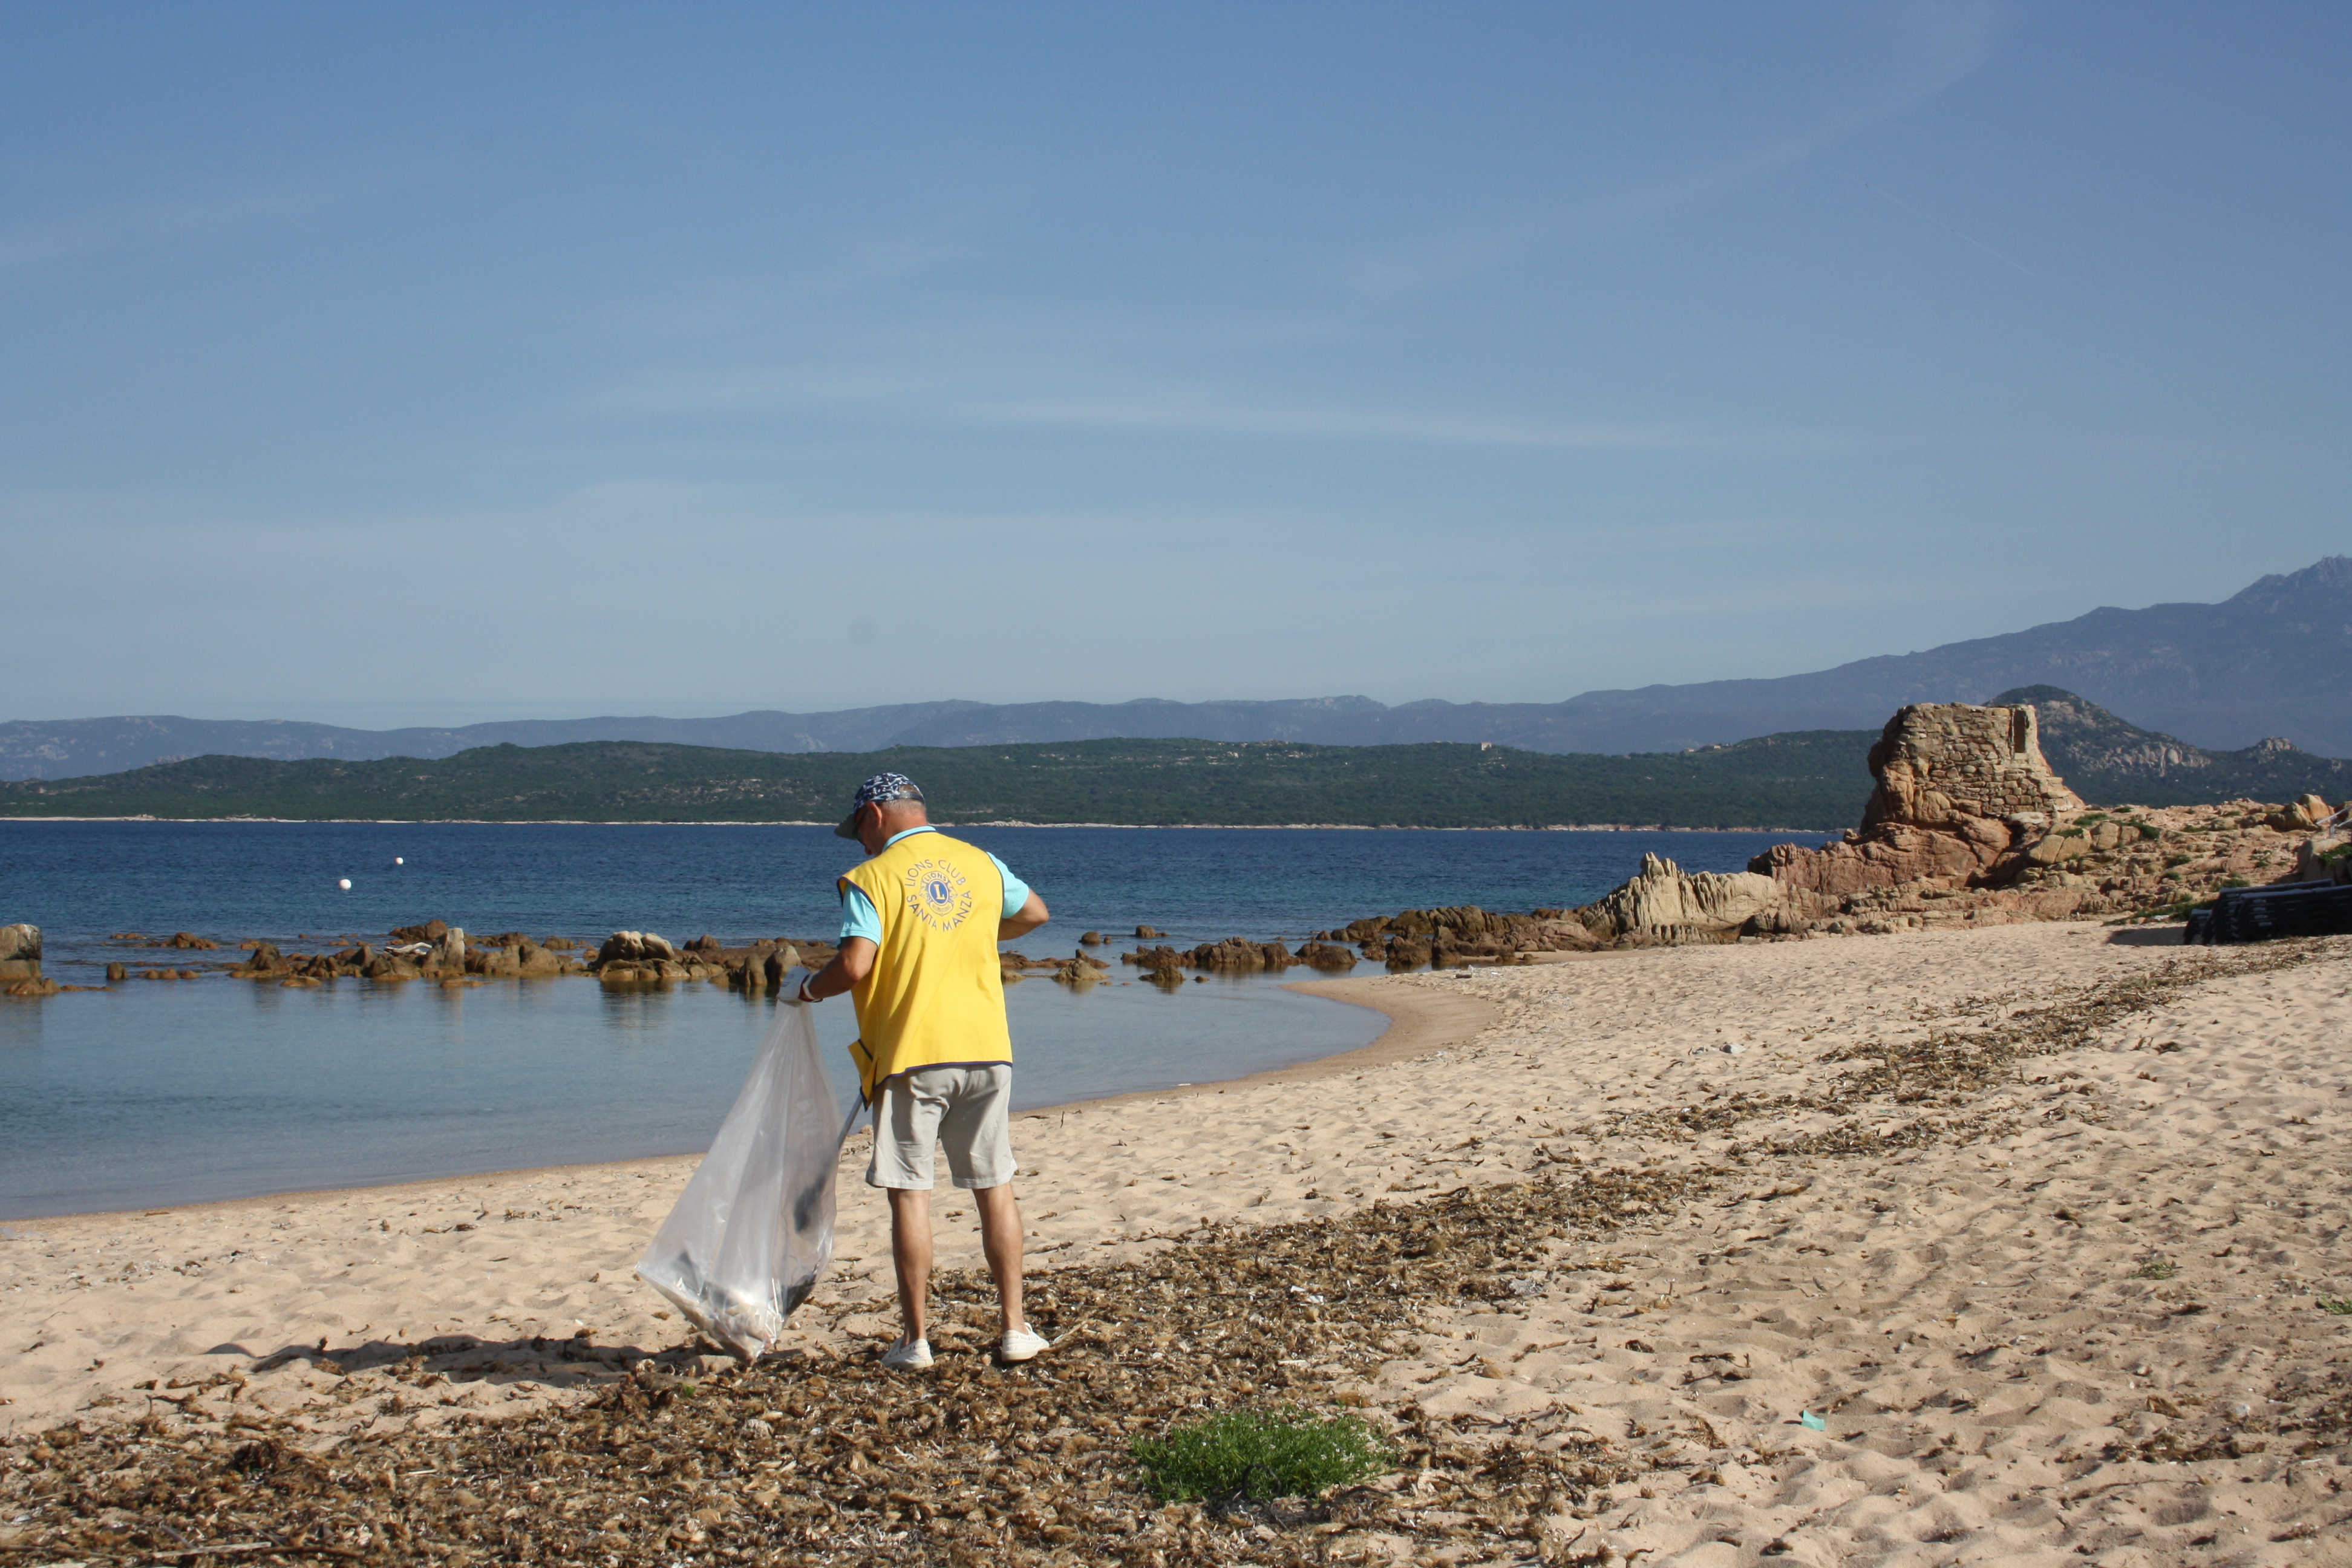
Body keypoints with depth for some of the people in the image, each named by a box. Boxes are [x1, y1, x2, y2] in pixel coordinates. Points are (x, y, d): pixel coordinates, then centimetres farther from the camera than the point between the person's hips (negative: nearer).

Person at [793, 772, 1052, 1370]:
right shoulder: (981, 864, 9)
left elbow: (855, 965, -16)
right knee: (994, 1186, 12)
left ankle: (916, 1340, 5)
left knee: (910, 1193, 3)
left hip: (909, 1054, -4)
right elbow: (1035, 913, 25)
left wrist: (811, 989, 4)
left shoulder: (872, 878, -6)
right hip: (986, 1049, 4)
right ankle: (1015, 1328, 15)